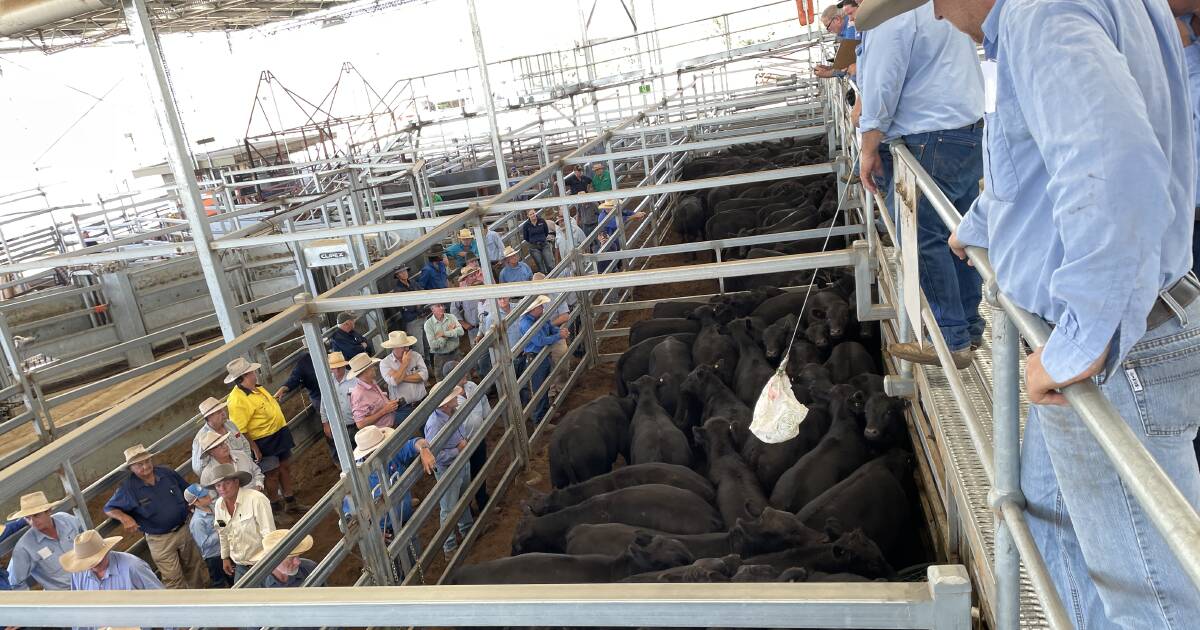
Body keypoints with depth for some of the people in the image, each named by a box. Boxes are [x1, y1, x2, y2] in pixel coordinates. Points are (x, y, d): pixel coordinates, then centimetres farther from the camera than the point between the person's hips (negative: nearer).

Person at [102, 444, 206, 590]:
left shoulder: (167, 472, -4)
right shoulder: (127, 488, -13)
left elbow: (187, 491, 10)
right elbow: (109, 508, -5)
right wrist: (124, 518, -23)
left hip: (185, 529, 4)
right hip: (160, 540, -4)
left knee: (196, 569, 20)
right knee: (174, 580, 1)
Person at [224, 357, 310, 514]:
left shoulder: (256, 388, 5)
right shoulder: (237, 401, -26)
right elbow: (240, 431, -25)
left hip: (279, 434, 9)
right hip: (264, 442, -9)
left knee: (285, 467, 17)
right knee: (273, 473, 7)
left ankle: (291, 503, 32)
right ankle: (275, 506, 28)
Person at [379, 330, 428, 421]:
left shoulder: (416, 356, 2)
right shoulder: (385, 363, -5)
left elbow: (424, 375, -10)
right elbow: (394, 382, -20)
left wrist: (402, 377, -14)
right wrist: (404, 363, -12)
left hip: (423, 403, 3)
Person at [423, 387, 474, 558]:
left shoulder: (453, 413, -9)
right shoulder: (435, 425, -34)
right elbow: (434, 455, -31)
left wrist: (465, 441, -6)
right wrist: (458, 450, -25)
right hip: (448, 471, -8)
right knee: (449, 509, 9)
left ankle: (467, 528, 52)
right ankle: (449, 546, 27)